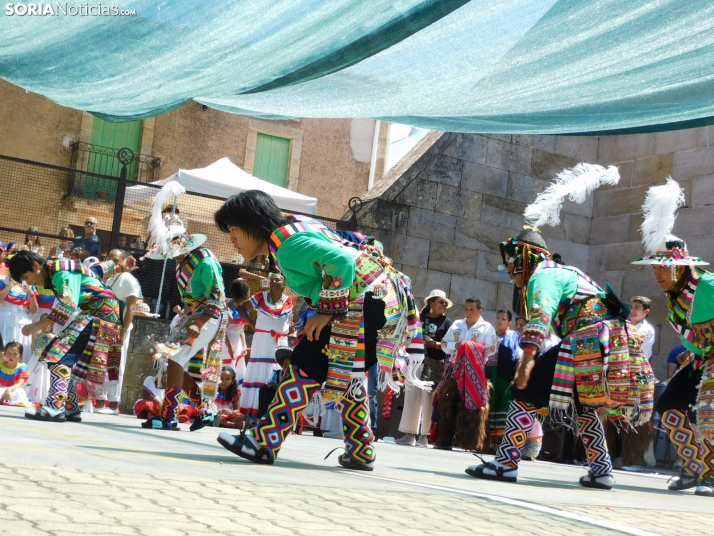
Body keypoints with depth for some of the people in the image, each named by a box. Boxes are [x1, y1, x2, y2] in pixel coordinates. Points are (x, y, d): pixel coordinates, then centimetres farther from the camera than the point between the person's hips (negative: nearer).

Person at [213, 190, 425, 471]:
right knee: (345, 374, 22)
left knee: (307, 365, -10)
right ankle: (360, 451, 28)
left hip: (367, 305, -11)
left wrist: (327, 311, -19)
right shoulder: (295, 227, 12)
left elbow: (342, 262, -29)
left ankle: (264, 442, -9)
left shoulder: (287, 244, -18)